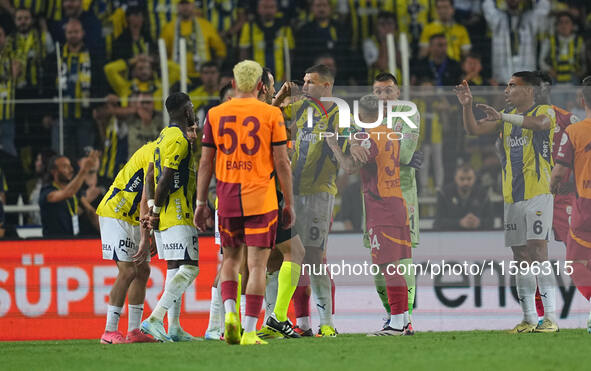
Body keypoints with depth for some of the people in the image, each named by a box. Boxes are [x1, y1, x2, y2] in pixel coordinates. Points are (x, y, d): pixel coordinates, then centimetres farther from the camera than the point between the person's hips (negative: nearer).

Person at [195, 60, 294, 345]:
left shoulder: (215, 115, 4)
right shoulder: (271, 114, -3)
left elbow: (206, 162, 6)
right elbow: (281, 163, -3)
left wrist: (201, 203, 13)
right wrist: (288, 202, 5)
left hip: (227, 198, 3)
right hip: (261, 198, -3)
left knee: (231, 258, 19)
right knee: (257, 265, 0)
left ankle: (230, 311, -2)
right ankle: (249, 332, -5)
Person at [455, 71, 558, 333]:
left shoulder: (545, 112, -1)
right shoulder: (506, 117, 17)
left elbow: (540, 123, -25)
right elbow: (474, 130, 10)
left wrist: (502, 116, -34)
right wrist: (466, 105, -7)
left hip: (537, 194, -6)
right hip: (511, 197, 6)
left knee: (537, 251, -15)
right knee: (520, 257, 5)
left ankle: (550, 317, -16)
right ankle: (528, 319, 8)